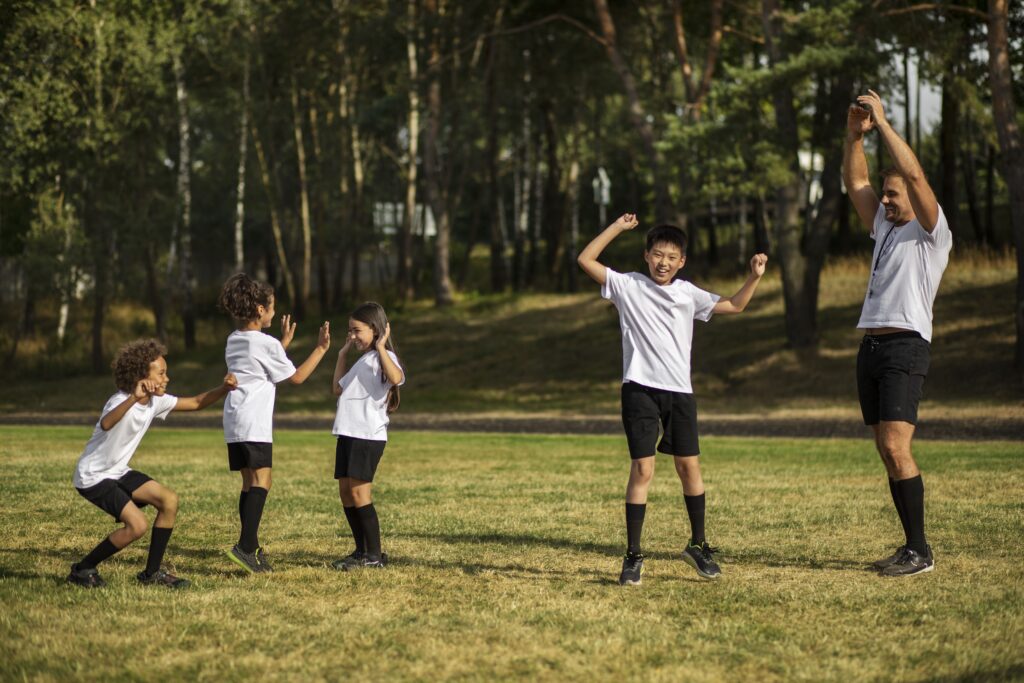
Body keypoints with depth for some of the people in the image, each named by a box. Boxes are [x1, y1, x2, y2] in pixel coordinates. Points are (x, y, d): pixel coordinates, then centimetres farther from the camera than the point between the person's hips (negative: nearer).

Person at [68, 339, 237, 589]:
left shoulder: (156, 401, -1)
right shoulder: (121, 401, -27)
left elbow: (195, 403, 10)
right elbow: (106, 424, -51)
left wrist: (224, 389, -8)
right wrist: (134, 398, -65)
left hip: (118, 472, 9)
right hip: (92, 476, -9)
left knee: (169, 500, -3)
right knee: (137, 525, -21)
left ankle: (152, 572, 7)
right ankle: (82, 570, -3)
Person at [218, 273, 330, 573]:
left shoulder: (234, 341, 16)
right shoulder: (266, 344, -8)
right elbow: (296, 377, 2)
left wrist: (283, 343, 35)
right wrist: (321, 349, 7)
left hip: (234, 420, 9)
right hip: (254, 422, -9)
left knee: (249, 483, 10)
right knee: (261, 481, -13)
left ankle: (252, 549, 8)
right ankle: (245, 546, -25)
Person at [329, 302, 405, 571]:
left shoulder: (383, 357, -7)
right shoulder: (361, 361, 23)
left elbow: (396, 378, -30)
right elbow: (338, 389, 34)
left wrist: (381, 347, -24)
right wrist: (342, 355, 29)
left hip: (369, 435, -10)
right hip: (348, 434, 10)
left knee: (359, 492, -11)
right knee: (345, 492, 8)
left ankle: (375, 555, -6)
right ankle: (361, 551, 17)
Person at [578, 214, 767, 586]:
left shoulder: (688, 293, 10)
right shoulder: (628, 286, 3)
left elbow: (734, 305, 18)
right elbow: (586, 259, -2)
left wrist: (754, 277, 4)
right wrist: (617, 227, -3)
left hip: (679, 391, 3)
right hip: (640, 388, -3)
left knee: (689, 465, 6)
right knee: (642, 469, -7)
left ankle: (697, 545, 21)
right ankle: (633, 555, -2)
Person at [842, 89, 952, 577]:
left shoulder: (932, 234, -3)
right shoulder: (884, 228, 20)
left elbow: (914, 175, -15)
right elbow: (855, 182, 19)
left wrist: (882, 122, -12)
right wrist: (855, 133, 6)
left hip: (906, 347, -8)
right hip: (871, 346, 9)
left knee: (896, 447, -17)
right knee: (888, 453, 6)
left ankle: (920, 551, -15)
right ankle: (911, 546, 10)